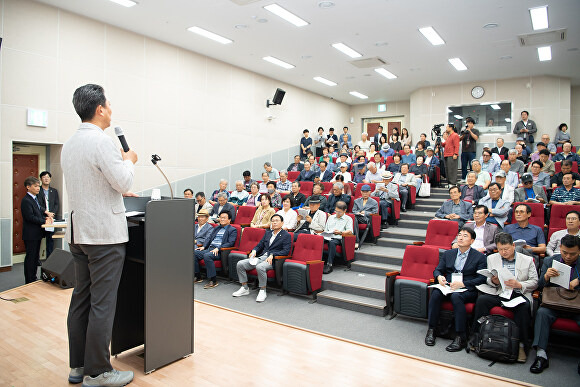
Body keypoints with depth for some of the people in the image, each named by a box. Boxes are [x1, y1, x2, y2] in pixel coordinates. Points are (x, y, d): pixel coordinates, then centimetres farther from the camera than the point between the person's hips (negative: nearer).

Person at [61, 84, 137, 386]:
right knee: (102, 303, -1)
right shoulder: (101, 141, -15)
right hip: (105, 234, -9)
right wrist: (129, 160, 2)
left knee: (81, 299, 14)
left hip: (78, 232, 9)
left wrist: (119, 160, 22)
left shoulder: (69, 145, 13)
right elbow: (124, 182, -16)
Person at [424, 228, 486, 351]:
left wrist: (463, 284, -16)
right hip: (448, 286, 3)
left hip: (468, 290, -3)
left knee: (456, 296, -36)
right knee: (435, 293, -29)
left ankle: (461, 337, -28)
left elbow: (482, 278, -4)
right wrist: (439, 276, -9)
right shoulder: (448, 254, 18)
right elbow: (437, 270, 17)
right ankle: (431, 329, -20)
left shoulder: (480, 257, 6)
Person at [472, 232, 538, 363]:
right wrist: (493, 281, -9)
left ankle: (521, 345, -23)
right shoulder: (492, 258, 14)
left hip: (519, 294, -1)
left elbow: (534, 282, 6)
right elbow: (488, 281, 16)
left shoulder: (527, 260, 9)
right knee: (481, 300, -27)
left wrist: (519, 285, -13)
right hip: (498, 293, 2)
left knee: (524, 306, -34)